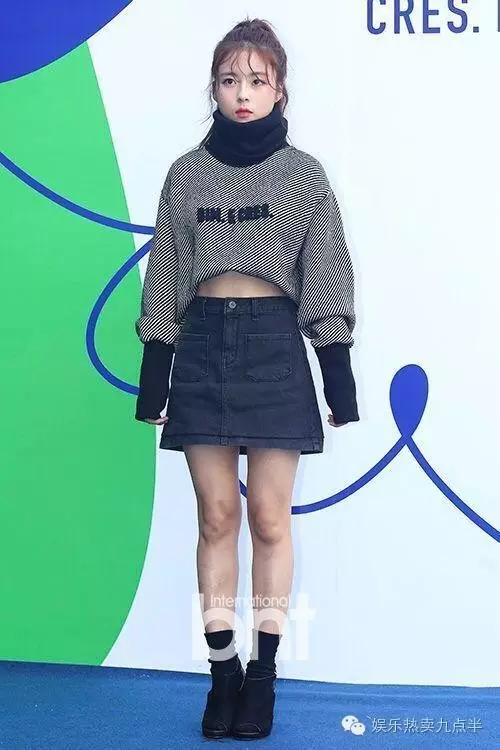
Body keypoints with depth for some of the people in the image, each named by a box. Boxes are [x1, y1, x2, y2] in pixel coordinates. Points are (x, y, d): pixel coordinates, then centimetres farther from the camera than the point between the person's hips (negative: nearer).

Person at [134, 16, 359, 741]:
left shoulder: (304, 173, 5)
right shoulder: (187, 173, 9)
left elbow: (326, 277, 3)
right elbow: (165, 278, 9)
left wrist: (339, 377, -3)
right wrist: (154, 376, 4)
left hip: (275, 344, -2)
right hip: (202, 343, 2)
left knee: (269, 518, 0)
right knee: (217, 517, 4)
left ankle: (263, 673, 12)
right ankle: (223, 669, 14)